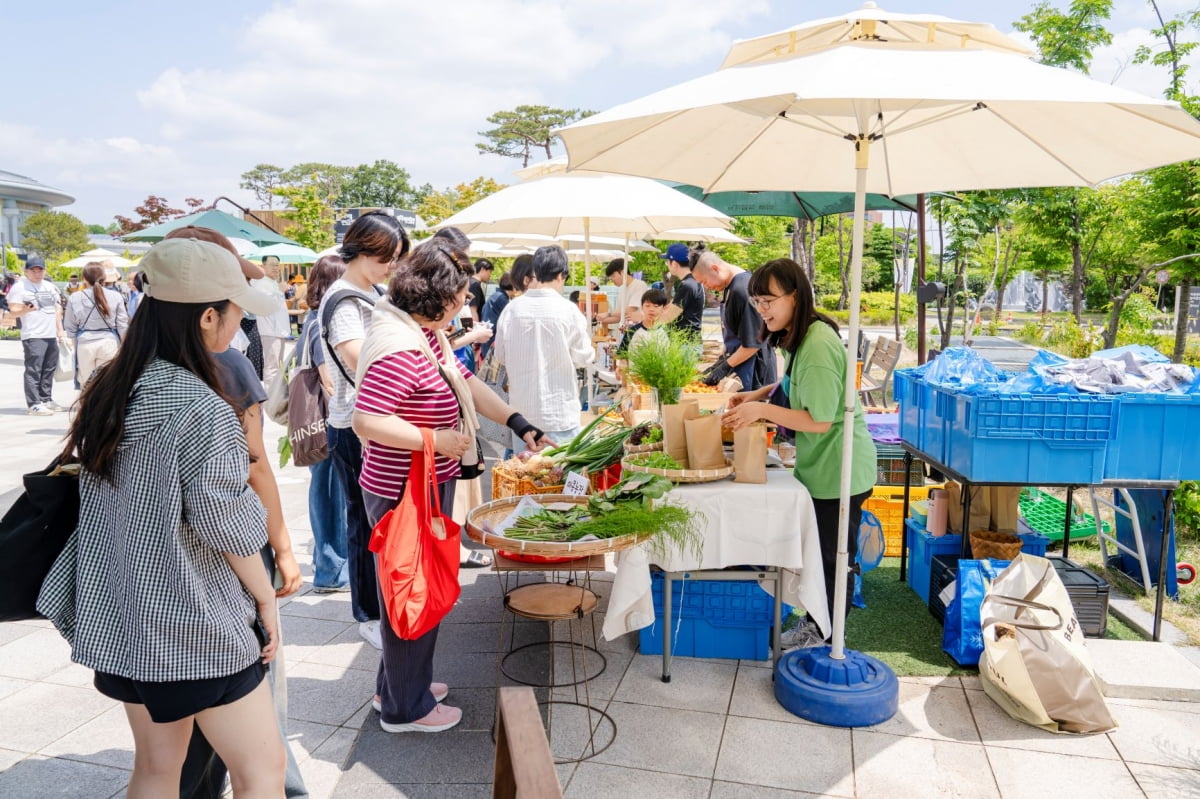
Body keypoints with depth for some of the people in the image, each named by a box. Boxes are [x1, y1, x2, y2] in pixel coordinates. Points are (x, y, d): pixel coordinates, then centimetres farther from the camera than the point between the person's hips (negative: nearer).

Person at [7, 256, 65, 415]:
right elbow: (13, 312, -8)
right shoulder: (19, 287, -3)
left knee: (49, 369, 10)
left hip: (51, 335, 7)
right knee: (33, 370, -10)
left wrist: (60, 330, 19)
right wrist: (25, 310, -29)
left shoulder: (51, 287, 18)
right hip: (33, 336, -7)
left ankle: (46, 400, 19)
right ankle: (33, 404, -11)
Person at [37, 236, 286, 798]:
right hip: (195, 624, -8)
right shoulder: (202, 410, -23)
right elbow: (228, 529, -18)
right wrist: (266, 598, -5)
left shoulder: (106, 391, 1)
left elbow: (105, 500, 12)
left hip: (121, 614, 8)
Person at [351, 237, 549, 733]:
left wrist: (519, 424, 10)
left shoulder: (427, 335, 7)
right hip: (404, 493, -11)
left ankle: (398, 684, 42)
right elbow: (366, 422, -30)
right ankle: (405, 708, 25)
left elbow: (468, 384, 15)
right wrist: (436, 440, -25)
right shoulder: (398, 349, -26)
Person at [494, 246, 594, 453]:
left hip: (522, 411, 3)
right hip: (560, 412, -3)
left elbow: (500, 354, 4)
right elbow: (584, 358, -5)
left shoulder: (513, 308, -5)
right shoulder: (568, 311, -14)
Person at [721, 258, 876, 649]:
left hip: (837, 472, -10)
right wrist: (759, 394, 4)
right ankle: (812, 625, 38)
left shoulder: (818, 346, -27)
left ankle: (826, 641, 24)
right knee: (815, 554, 22)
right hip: (818, 466, 10)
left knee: (831, 560, 7)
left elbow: (820, 421, -27)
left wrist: (763, 409, -26)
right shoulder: (800, 336, 4)